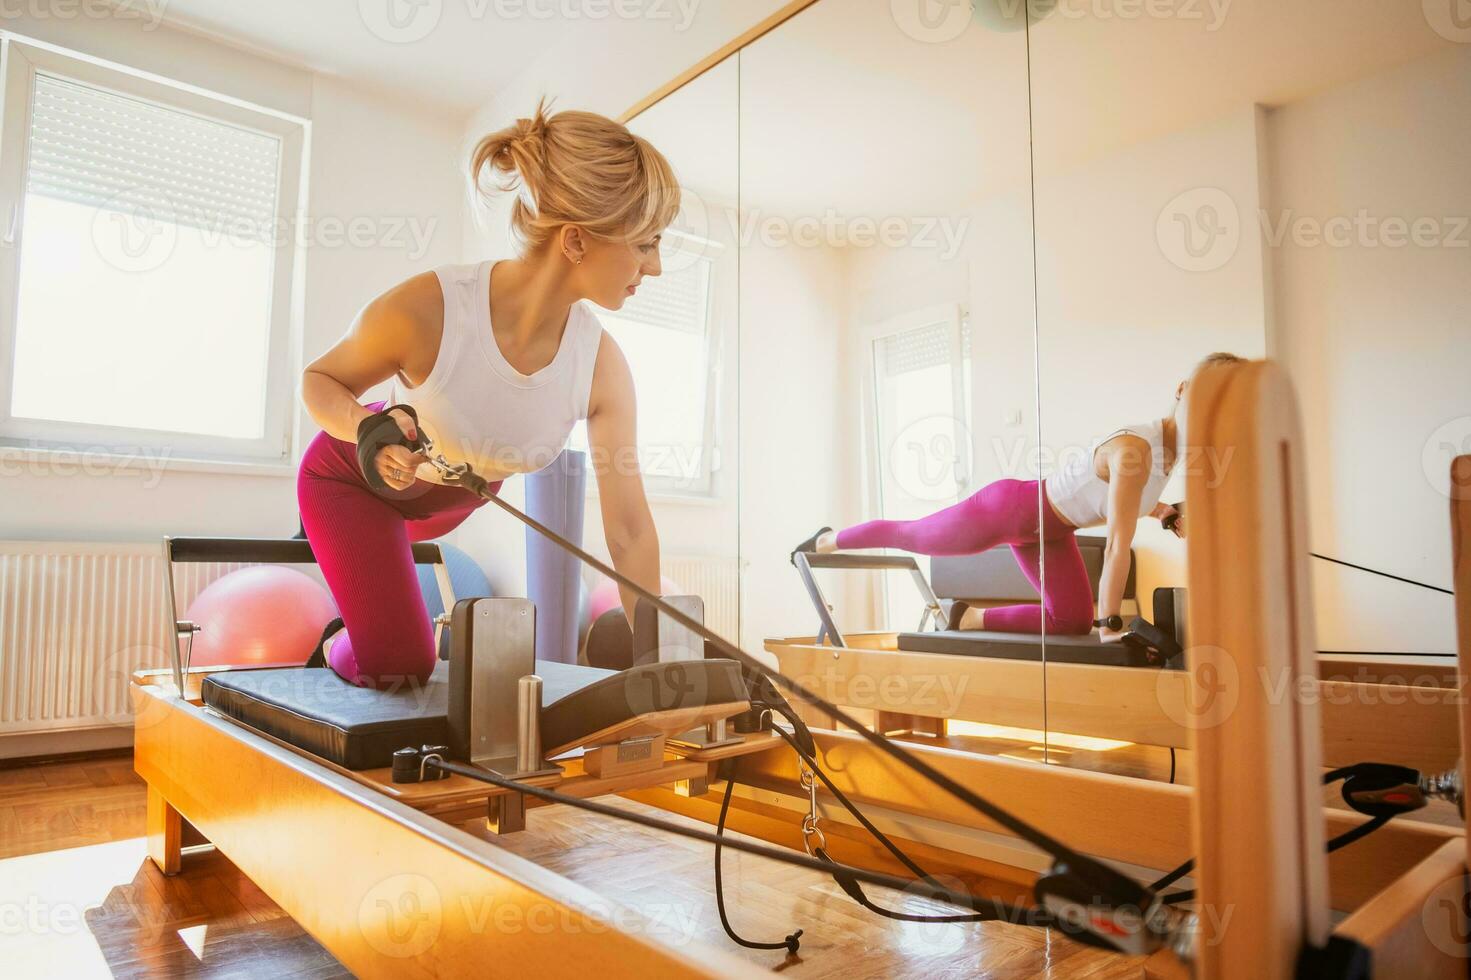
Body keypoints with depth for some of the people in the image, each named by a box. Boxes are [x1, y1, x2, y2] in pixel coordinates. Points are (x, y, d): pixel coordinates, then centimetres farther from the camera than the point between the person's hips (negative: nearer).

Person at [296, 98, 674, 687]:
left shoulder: (601, 366, -28)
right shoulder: (426, 310, -38)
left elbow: (630, 529, -23)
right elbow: (318, 380, -17)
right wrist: (369, 429, -41)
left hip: (454, 501, 4)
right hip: (358, 477, -4)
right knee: (398, 667, -5)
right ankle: (334, 648, 30)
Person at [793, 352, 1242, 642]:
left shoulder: (1172, 446, -6)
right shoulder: (1134, 450, -35)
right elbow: (1118, 545, -35)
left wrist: (1166, 513, -4)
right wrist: (1110, 625, -31)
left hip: (1049, 529, 8)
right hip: (1008, 508, -8)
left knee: (1072, 621, 2)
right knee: (908, 535, 12)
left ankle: (970, 619, 18)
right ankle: (825, 541, 38)